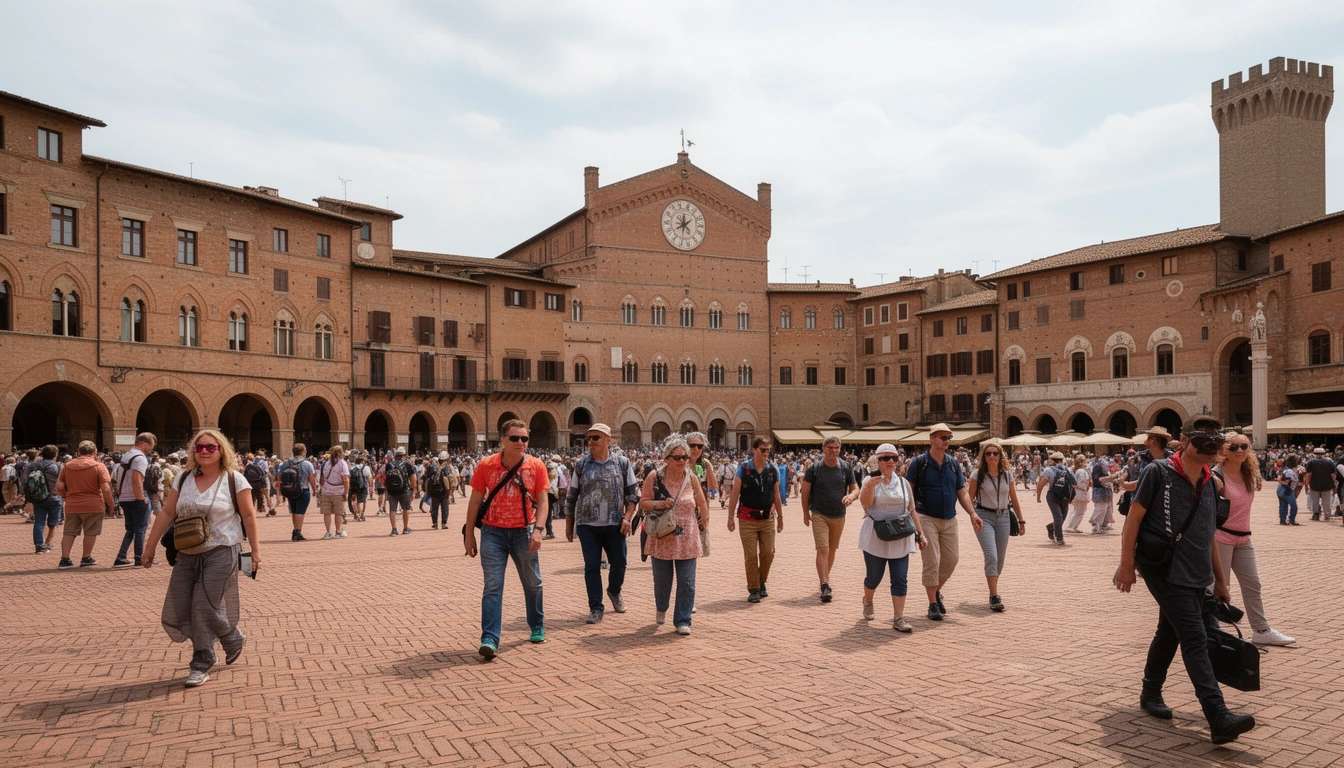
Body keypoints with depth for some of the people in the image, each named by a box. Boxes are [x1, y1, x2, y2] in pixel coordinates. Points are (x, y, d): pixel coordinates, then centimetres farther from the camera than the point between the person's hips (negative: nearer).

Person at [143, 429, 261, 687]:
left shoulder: (234, 480, -6)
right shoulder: (184, 478, 7)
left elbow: (248, 516, -4)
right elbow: (167, 513, 9)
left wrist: (255, 550, -6)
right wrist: (150, 547, 8)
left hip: (220, 552, -5)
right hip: (187, 554, 6)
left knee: (206, 607, -6)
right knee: (177, 612, 3)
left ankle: (202, 664, 17)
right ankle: (234, 640, 20)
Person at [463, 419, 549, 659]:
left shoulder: (536, 466, -4)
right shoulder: (486, 465, -5)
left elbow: (542, 502, -3)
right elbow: (475, 501, 2)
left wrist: (538, 529, -16)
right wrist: (469, 533, 2)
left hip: (523, 532, 1)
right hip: (493, 532, -1)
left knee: (532, 583, 14)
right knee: (492, 585, -7)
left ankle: (537, 627, 34)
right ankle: (489, 639, -7)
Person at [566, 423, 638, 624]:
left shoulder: (623, 464, 2)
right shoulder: (582, 465, 3)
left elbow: (633, 493, 3)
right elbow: (571, 497, 8)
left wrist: (627, 517, -9)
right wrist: (569, 525, 7)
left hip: (614, 525, 0)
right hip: (587, 525, 0)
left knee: (619, 564, 7)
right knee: (591, 566, -1)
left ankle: (614, 592, 37)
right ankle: (596, 608, 9)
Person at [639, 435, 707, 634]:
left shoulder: (691, 478, 0)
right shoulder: (654, 477, -6)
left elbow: (702, 503, 13)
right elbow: (643, 502, -3)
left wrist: (703, 523, 12)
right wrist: (660, 504, -18)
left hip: (687, 539, 1)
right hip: (662, 539, -1)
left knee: (686, 582, -2)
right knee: (661, 579, 10)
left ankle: (682, 621, 8)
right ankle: (661, 608, 39)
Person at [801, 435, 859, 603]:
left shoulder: (846, 468, 0)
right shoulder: (814, 468, -7)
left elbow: (855, 488, 4)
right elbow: (805, 491, 1)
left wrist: (851, 496, -20)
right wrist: (806, 513, 4)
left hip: (839, 516, 3)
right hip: (819, 515, -3)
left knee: (832, 550, 16)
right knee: (822, 550, -13)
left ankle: (826, 578, 34)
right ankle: (824, 586, -16)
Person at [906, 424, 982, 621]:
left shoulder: (953, 463, 9)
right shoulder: (919, 462, -5)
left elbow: (962, 492, 10)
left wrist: (972, 513, -3)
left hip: (949, 520, 5)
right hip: (926, 518, -5)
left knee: (950, 560, 8)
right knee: (932, 562, -5)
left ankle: (936, 591, 32)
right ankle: (933, 604, 6)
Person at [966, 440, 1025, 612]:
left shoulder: (1007, 474, 5)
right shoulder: (978, 474, -5)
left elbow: (1014, 499, 12)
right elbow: (969, 498, 1)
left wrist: (1021, 520, 14)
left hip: (1003, 517, 4)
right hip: (984, 517, -4)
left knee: (1000, 559, 8)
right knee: (991, 556, -16)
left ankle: (993, 591, 27)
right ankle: (994, 597, -15)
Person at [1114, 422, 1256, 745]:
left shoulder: (1210, 483, 11)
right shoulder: (1159, 472, -10)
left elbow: (1208, 537, 19)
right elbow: (1134, 517, -10)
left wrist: (1220, 579, 20)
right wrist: (1126, 565, -12)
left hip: (1195, 576, 8)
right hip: (1166, 571, -8)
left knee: (1170, 634, 18)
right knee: (1196, 639, -14)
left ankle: (1151, 694, 34)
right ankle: (1219, 720, -17)